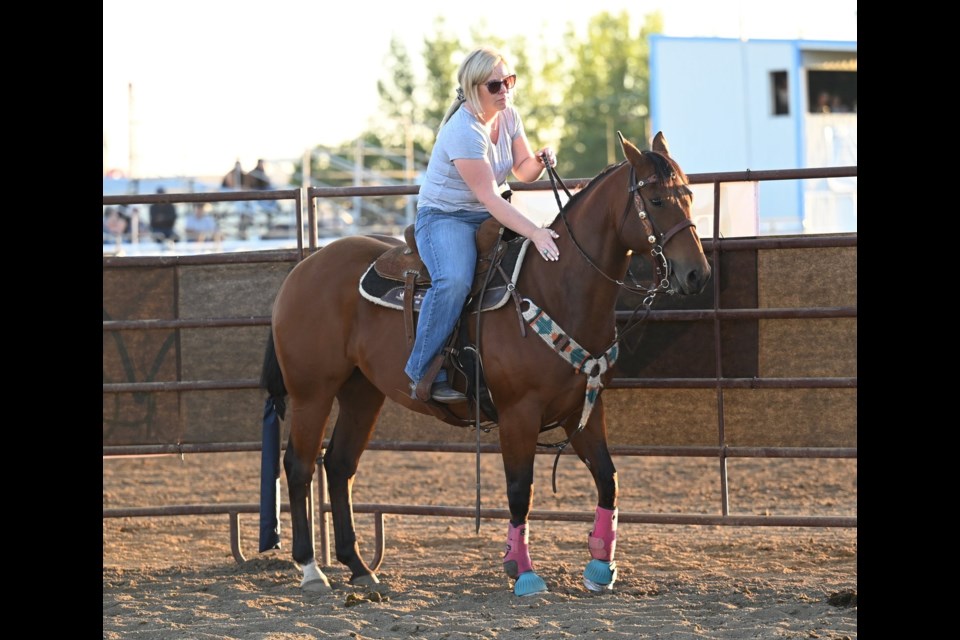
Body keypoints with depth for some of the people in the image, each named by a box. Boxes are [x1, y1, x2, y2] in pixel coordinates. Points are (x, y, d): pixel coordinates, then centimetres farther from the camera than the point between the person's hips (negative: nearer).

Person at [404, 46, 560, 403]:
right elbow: (489, 197, -28)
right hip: (444, 218, -9)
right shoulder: (463, 132, -24)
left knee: (548, 260, -5)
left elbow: (523, 171, 10)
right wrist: (534, 234, -35)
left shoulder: (508, 116, 2)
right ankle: (424, 375, -31)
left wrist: (541, 161, -14)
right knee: (454, 280, -36)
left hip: (490, 217, 9)